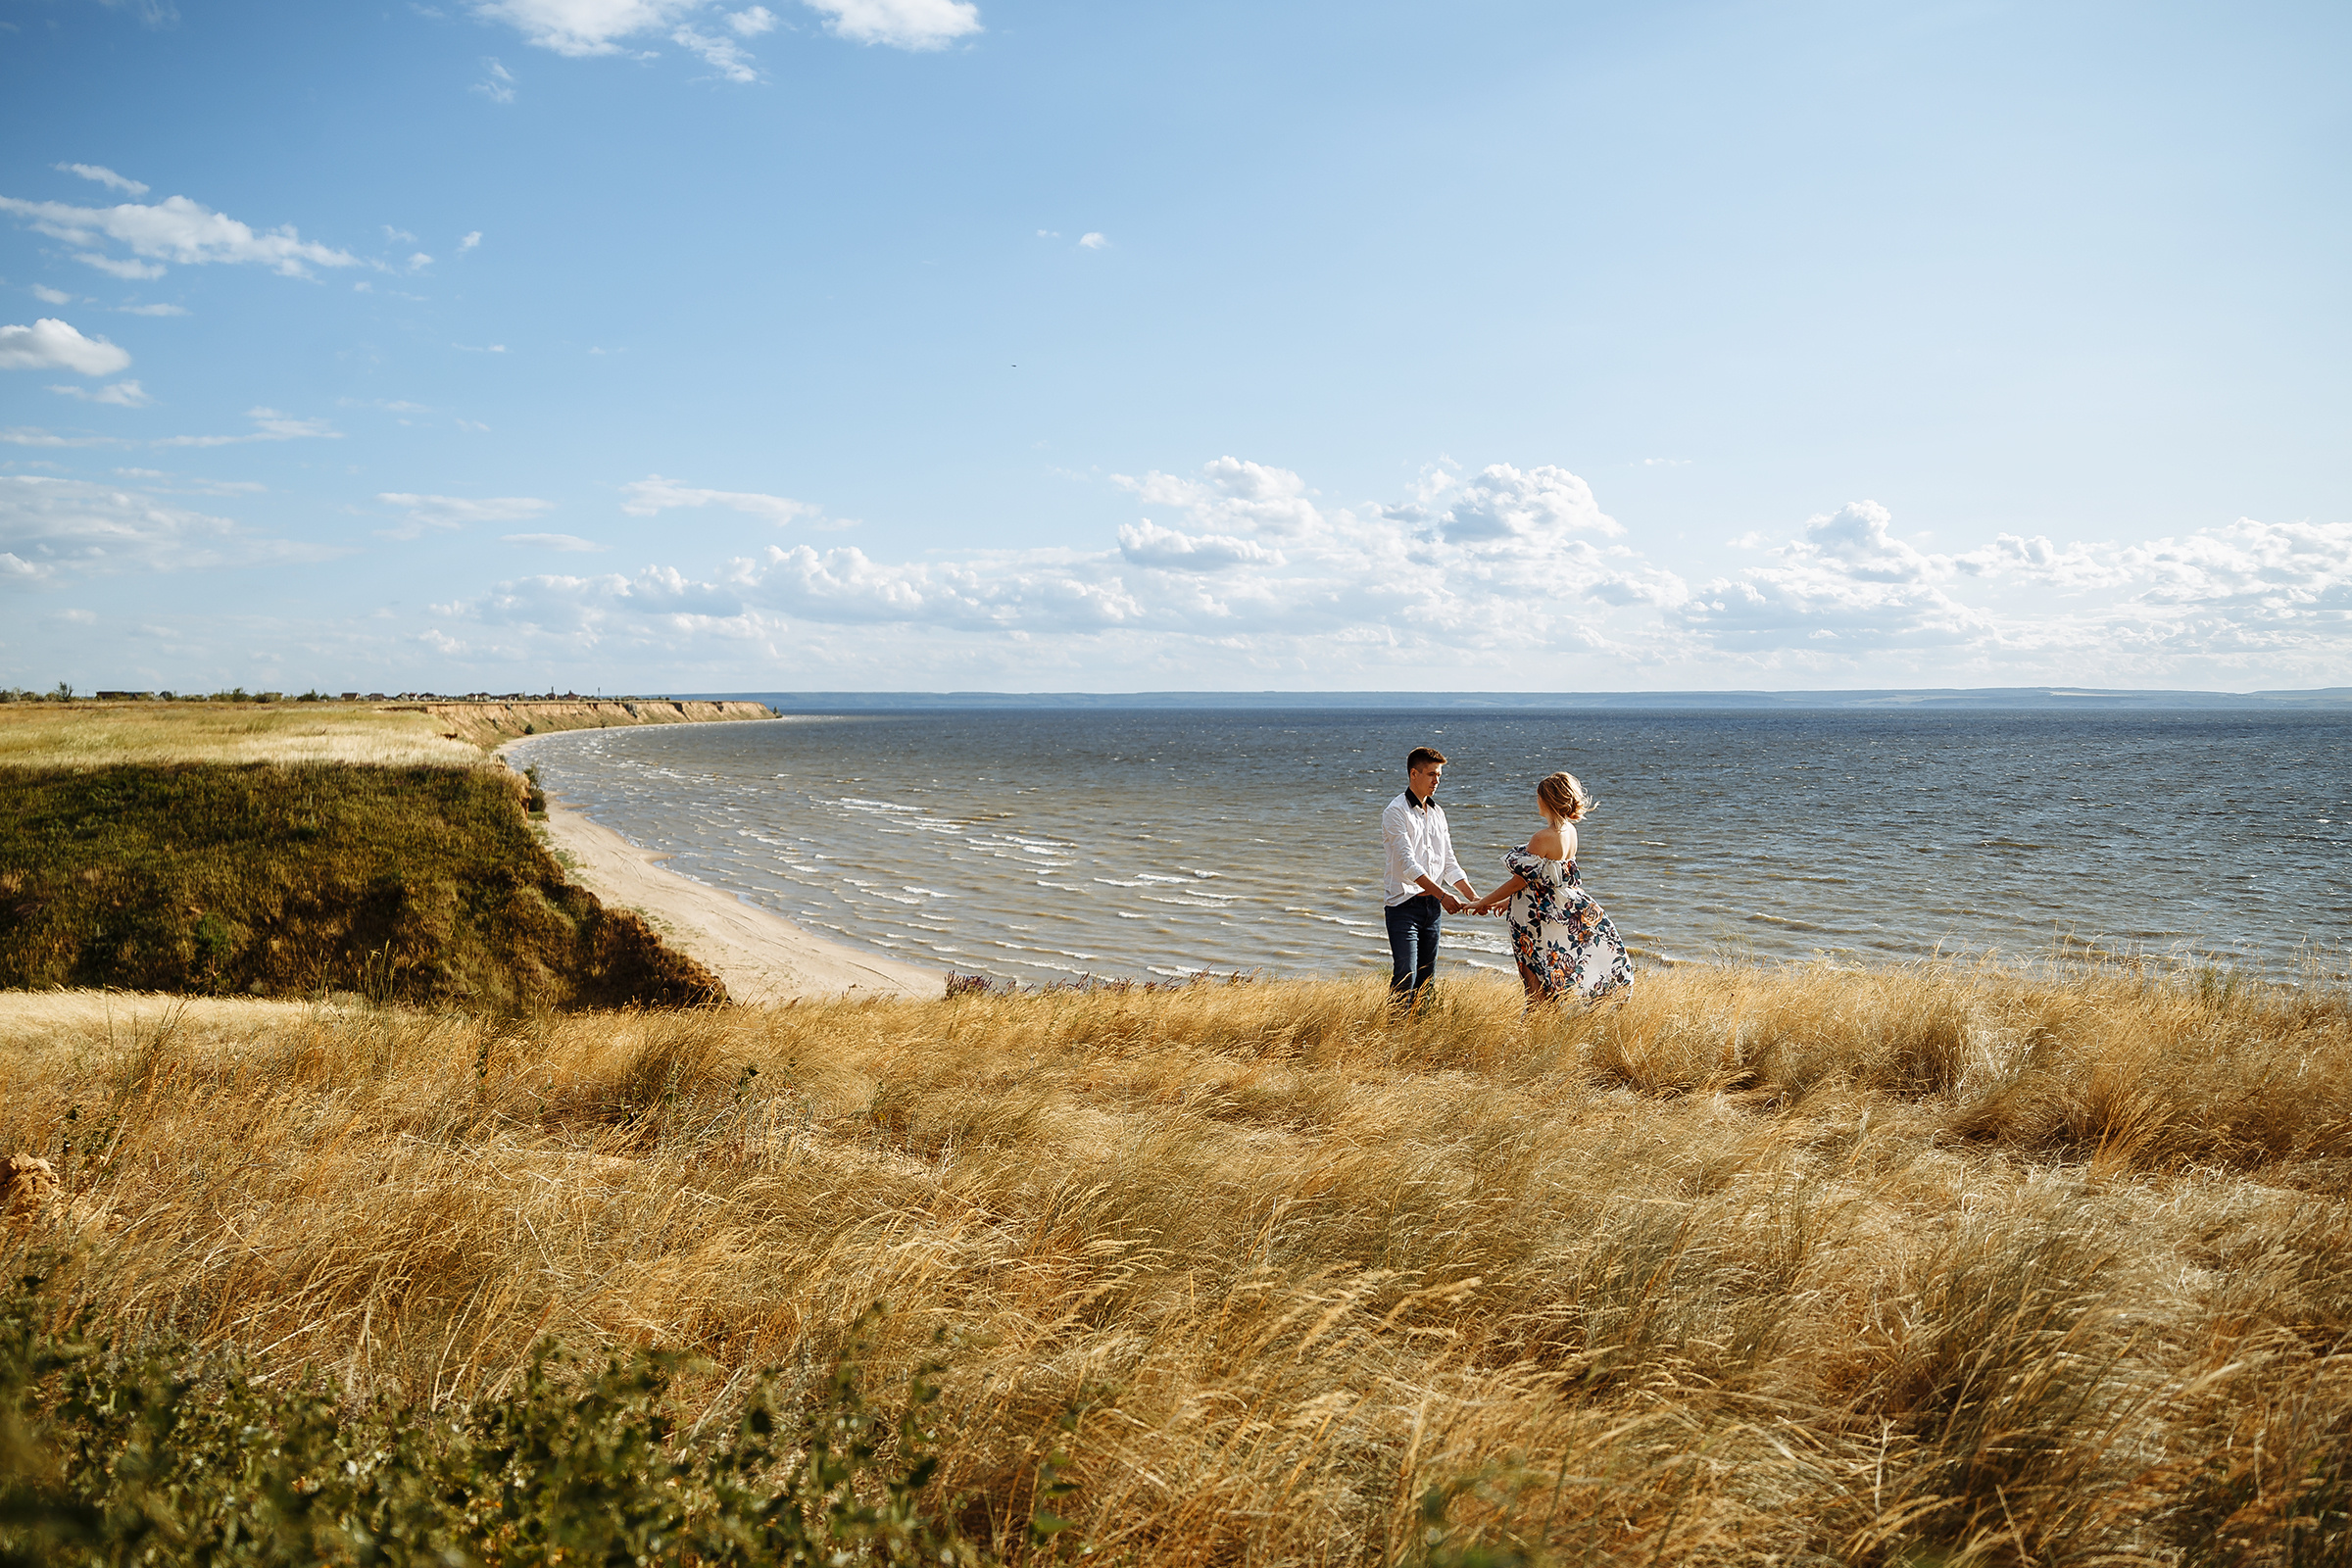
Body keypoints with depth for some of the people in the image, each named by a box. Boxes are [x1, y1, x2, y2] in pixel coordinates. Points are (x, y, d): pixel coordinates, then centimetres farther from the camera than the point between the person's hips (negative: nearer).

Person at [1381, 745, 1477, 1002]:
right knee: (1406, 976, -13)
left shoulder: (1437, 812, 14)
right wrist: (1443, 895, -23)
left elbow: (1448, 862, 16)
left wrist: (1473, 897, 4)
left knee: (1427, 978, 9)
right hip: (1404, 904, -7)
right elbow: (1407, 863, -18)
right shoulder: (1396, 812, -9)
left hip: (1432, 905, 7)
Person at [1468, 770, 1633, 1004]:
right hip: (1565, 912, 8)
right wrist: (1508, 901, 21)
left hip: (1540, 919, -8)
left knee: (1539, 989, 0)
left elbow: (1522, 879, -16)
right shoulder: (1570, 831, 5)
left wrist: (1483, 903, -4)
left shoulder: (1543, 838, -22)